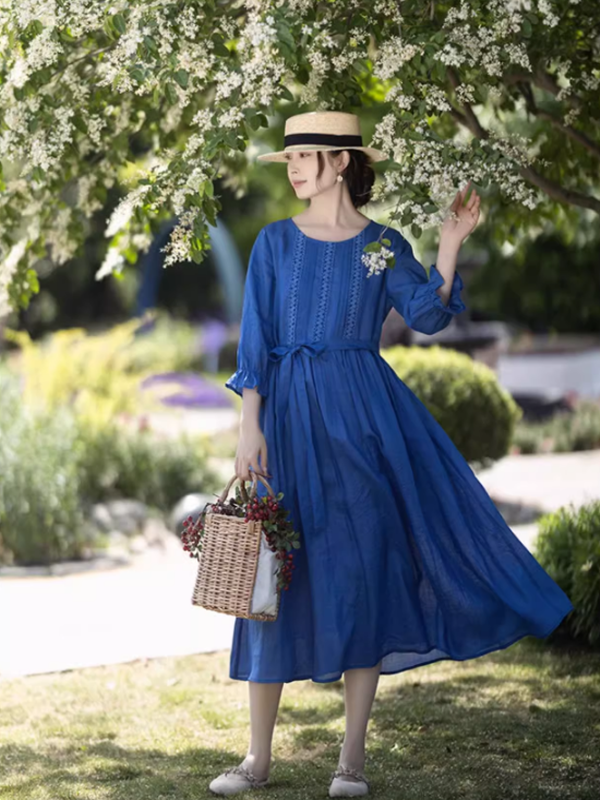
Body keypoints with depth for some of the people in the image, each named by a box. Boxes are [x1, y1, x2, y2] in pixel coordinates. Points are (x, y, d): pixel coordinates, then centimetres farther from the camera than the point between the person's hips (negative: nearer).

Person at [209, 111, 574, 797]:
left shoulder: (384, 245, 6)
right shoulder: (275, 242, 6)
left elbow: (426, 315, -8)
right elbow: (255, 341, 1)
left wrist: (450, 244, -16)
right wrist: (250, 427, -9)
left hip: (364, 413, 0)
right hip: (289, 414, 0)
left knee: (364, 572, -3)